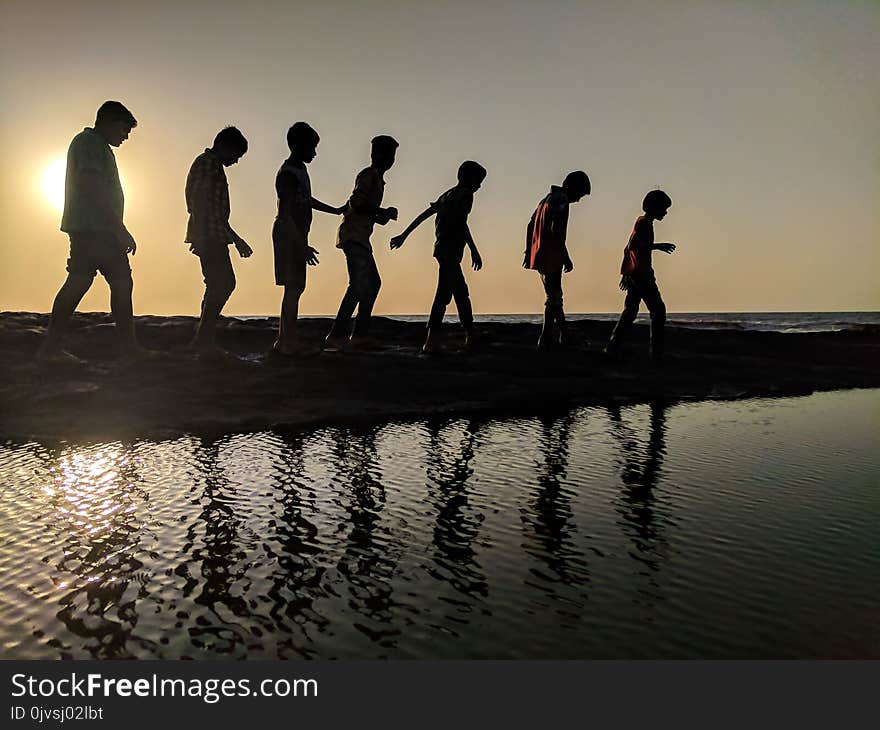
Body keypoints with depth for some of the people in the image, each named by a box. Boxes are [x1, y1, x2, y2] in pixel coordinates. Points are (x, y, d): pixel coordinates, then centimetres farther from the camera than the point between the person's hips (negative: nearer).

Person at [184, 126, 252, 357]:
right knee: (222, 284, -14)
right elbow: (197, 203, -16)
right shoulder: (205, 164, -5)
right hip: (209, 237, -10)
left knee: (219, 285, 7)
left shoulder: (215, 167, 25)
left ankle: (204, 340, 10)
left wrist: (235, 238, 29)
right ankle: (204, 339, -13)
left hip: (215, 237, 10)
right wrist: (200, 236, -23)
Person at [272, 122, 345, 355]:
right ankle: (288, 340, -11)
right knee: (293, 287, -12)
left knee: (295, 287, 9)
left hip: (296, 235, 10)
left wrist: (336, 211, 42)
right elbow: (285, 213, -21)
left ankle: (284, 340, 13)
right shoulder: (288, 173, -14)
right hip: (289, 234, -10)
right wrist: (302, 245, -26)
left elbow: (307, 200, 32)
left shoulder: (299, 169, 17)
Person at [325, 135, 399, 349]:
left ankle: (360, 334, 12)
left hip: (360, 238, 11)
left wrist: (384, 215, 15)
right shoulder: (369, 175, -6)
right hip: (353, 236, -11)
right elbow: (356, 204, -20)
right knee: (359, 284, -18)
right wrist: (384, 212, -13)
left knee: (373, 282, 11)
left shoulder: (377, 179, 24)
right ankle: (337, 335, -20)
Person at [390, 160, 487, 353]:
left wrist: (404, 235, 22)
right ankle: (431, 340, -19)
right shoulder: (465, 194, -3)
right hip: (451, 250, -10)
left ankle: (470, 337, 19)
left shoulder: (448, 194, 22)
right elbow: (461, 223, -15)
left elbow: (423, 215, 20)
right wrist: (474, 250, -16)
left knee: (461, 293, 14)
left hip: (442, 248, 10)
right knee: (444, 293, -14)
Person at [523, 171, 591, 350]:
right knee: (553, 298, -3)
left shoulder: (547, 198, 19)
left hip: (538, 255, 10)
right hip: (551, 257, -10)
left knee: (555, 296, 15)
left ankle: (563, 335, 21)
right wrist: (566, 258, -17)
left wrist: (528, 252, 22)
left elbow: (530, 226, 20)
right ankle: (545, 339, 1)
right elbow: (556, 231, -22)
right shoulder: (561, 200, -11)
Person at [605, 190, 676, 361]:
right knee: (658, 310, -7)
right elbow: (632, 247, -22)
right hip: (642, 274, -10)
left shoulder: (641, 222, 20)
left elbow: (628, 248, 23)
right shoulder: (645, 223, -10)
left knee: (630, 311, 10)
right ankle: (657, 352, -7)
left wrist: (625, 273, 25)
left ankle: (613, 347, 7)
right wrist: (657, 246, -15)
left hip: (633, 274, 10)